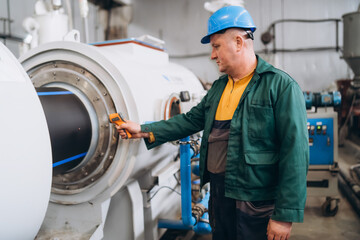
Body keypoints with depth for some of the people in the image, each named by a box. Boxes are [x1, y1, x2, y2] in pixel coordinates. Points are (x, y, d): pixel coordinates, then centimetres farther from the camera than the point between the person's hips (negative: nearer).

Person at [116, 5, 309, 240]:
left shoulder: (281, 86, -15)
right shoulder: (219, 87, 10)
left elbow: (295, 155, -18)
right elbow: (191, 120, 14)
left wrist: (285, 215, -19)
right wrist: (144, 130, 7)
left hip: (256, 203, -7)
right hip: (218, 194, 7)